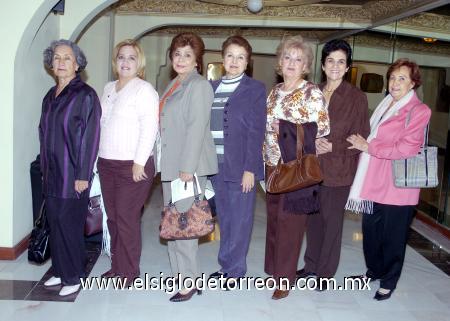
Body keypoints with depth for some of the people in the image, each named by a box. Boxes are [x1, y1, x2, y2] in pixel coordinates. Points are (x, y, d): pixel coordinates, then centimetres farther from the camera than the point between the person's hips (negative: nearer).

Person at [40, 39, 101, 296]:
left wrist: (82, 176, -16)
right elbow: (44, 133, 16)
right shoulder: (51, 96, 12)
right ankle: (60, 271, 25)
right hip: (52, 174, 6)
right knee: (55, 223, 11)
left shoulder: (85, 95, -10)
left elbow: (91, 137, -14)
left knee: (70, 225, 0)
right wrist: (44, 168, 13)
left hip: (73, 175, -6)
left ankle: (73, 277, 15)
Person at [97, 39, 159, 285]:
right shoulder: (108, 88, 14)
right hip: (107, 163, 7)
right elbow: (101, 123, 18)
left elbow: (149, 128, -15)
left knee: (127, 219, -3)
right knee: (112, 217, 12)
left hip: (133, 166, -7)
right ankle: (116, 266, 24)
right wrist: (99, 155, 12)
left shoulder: (144, 89, -8)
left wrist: (139, 163, -17)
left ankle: (129, 273, 10)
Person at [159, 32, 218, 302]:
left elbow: (196, 127, -18)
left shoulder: (199, 86, -10)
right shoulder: (174, 85, 17)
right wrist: (169, 164, 17)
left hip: (189, 165, -9)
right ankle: (180, 272, 27)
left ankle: (190, 280, 5)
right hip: (171, 165, 9)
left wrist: (187, 167, -22)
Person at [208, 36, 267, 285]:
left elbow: (256, 131, -7)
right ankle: (227, 266, 25)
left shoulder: (255, 89, -2)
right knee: (224, 218, 13)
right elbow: (205, 127, 12)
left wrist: (250, 169, -13)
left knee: (239, 219, 2)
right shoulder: (212, 88, 13)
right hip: (216, 164, 5)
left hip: (241, 165, -5)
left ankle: (234, 269, 14)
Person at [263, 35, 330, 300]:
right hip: (274, 165, 6)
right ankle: (273, 269, 28)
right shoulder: (275, 92, 11)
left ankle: (285, 278, 13)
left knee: (290, 220, 0)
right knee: (274, 218, 13)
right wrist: (266, 159, 11)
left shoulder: (312, 93, -8)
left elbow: (322, 130, -11)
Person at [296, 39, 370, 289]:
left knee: (332, 220, 6)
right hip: (312, 166, 4)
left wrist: (332, 146, -16)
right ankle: (311, 264, 30)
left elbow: (361, 137, -6)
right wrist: (312, 142, -8)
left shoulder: (357, 97, -5)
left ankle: (325, 272, 21)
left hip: (339, 168, -4)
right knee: (313, 217, 13)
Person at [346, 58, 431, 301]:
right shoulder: (385, 106, 14)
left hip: (398, 185, -6)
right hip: (375, 181, 6)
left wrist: (368, 147, -12)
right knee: (370, 229, 13)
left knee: (393, 235, 7)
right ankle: (375, 270, 35)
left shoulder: (419, 111, -9)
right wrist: (362, 144, 2)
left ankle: (389, 280, 25)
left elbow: (406, 148, -17)